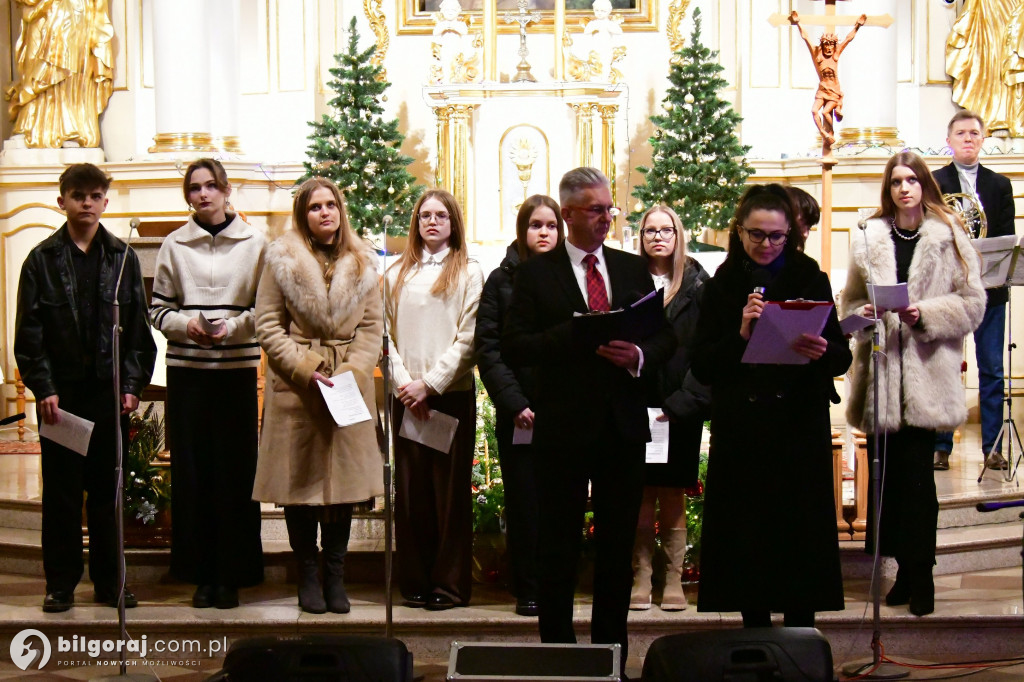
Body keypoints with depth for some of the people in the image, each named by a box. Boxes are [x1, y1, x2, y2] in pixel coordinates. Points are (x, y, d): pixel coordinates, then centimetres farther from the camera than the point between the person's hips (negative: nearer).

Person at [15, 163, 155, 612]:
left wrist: (132, 385, -2)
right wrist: (43, 388, -9)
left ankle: (108, 580, 15)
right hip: (61, 393, -1)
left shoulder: (122, 258, 7)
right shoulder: (43, 259, 3)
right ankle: (61, 583, 11)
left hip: (109, 390, 2)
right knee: (61, 489, 4)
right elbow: (28, 332, 0)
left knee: (107, 488, 7)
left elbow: (138, 328, 6)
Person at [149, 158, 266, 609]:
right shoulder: (175, 245, 7)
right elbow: (158, 309, 8)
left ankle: (231, 575, 8)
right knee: (192, 470, 2)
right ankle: (201, 574, 11)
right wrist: (186, 324, -11)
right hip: (187, 369, 1)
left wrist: (231, 327, -13)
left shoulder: (253, 243, 3)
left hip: (237, 369, -1)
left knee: (235, 470, -1)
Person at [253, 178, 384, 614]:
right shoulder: (282, 259, 3)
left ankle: (335, 577, 12)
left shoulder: (362, 263, 10)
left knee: (345, 478, 3)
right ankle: (308, 577, 10)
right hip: (296, 385, -2)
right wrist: (305, 370, -10)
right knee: (301, 479, 0)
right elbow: (267, 324, -1)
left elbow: (373, 325, 7)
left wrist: (351, 372, -7)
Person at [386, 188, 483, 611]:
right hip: (406, 397, 3)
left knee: (450, 488, -1)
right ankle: (415, 581, 11)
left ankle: (450, 584, 3)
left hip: (452, 393, -3)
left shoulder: (468, 273, 3)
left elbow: (468, 339, -5)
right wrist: (404, 382, -7)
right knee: (410, 488, 4)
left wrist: (430, 382, -10)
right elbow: (386, 334, 7)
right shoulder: (397, 274, 12)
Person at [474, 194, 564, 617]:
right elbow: (488, 348, 1)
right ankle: (527, 590, 11)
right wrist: (514, 403, -10)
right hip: (517, 413, 0)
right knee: (523, 502, 3)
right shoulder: (502, 281, 7)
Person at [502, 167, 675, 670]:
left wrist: (640, 356, -12)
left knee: (618, 547, 9)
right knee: (559, 548, 3)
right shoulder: (535, 273, 0)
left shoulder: (634, 269, 11)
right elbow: (514, 347, -9)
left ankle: (611, 649, 19)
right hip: (564, 426, -3)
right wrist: (577, 334, -19)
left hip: (624, 426, 4)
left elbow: (665, 337, 9)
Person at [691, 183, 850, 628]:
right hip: (740, 435, 1)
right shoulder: (721, 287, 6)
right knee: (747, 541, 2)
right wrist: (740, 336, -16)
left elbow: (842, 357, 3)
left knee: (801, 539, -2)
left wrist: (822, 353, -20)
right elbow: (701, 367, 1)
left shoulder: (811, 281, 5)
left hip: (799, 433, -1)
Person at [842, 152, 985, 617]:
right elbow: (850, 302, 15)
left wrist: (926, 314, -14)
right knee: (889, 472, 5)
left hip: (926, 373, -3)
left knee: (916, 471, -5)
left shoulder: (950, 238, 2)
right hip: (880, 369, 3)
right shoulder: (869, 239, 9)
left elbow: (972, 304, 0)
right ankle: (907, 568, 16)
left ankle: (919, 573, 5)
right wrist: (862, 315, -7)